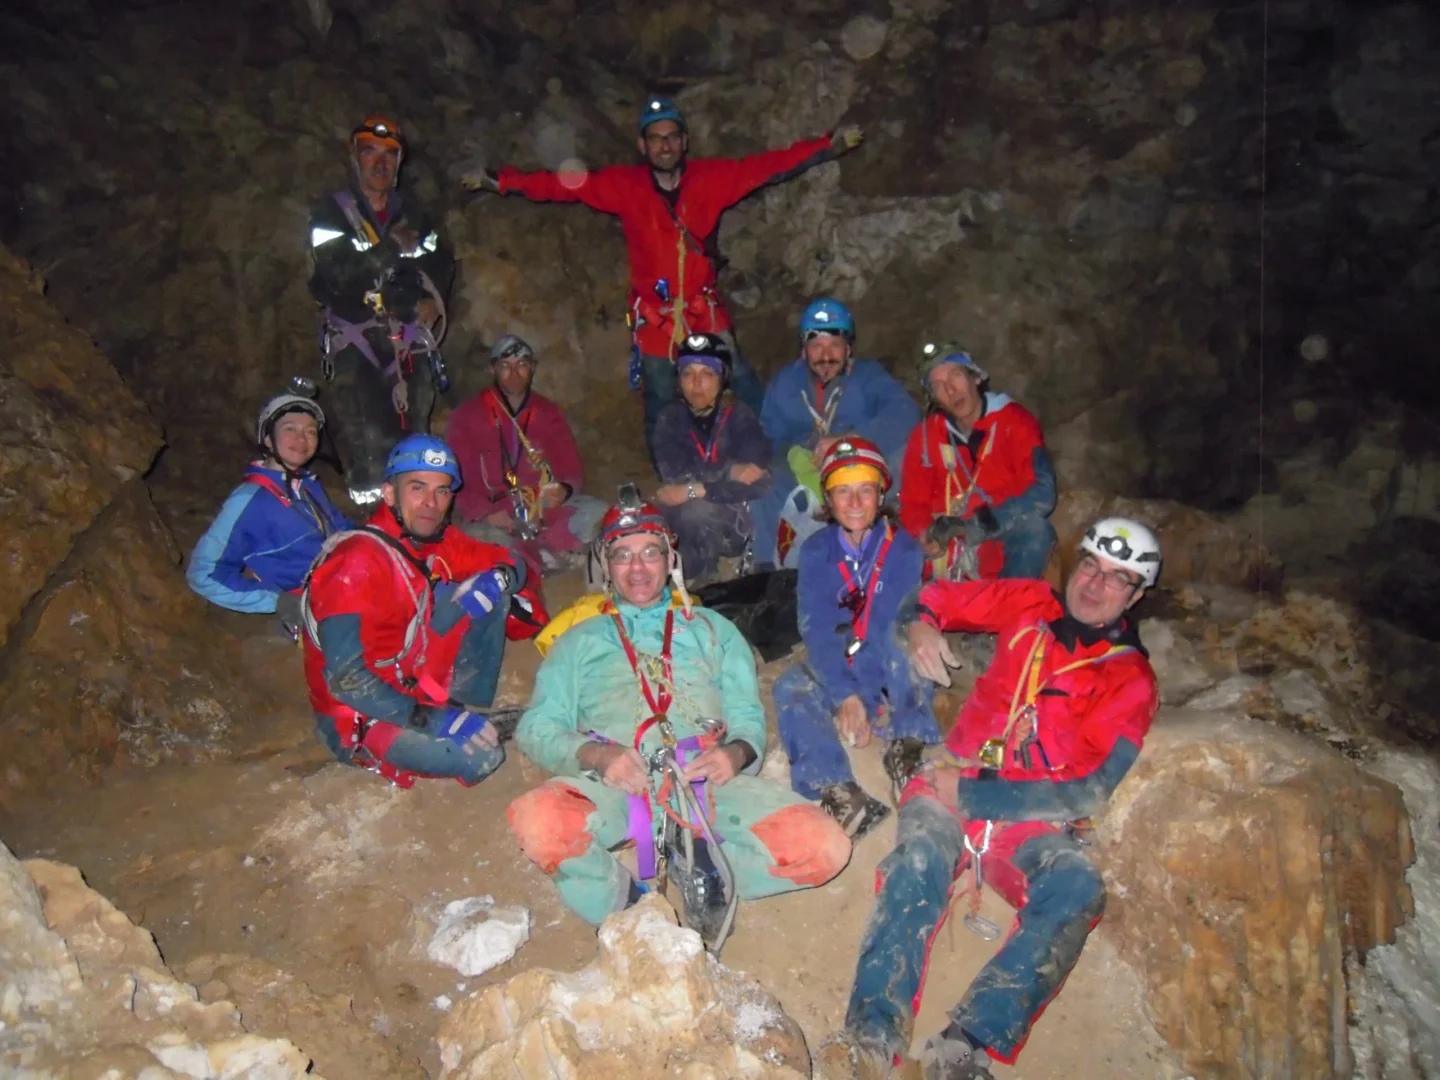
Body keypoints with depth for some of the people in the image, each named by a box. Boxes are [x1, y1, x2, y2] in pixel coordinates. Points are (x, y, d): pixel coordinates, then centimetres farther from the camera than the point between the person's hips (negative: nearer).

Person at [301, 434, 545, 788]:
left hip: (417, 687, 8)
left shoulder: (435, 540, -3)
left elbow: (505, 560, 9)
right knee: (481, 756, -30)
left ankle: (472, 711, 0)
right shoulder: (358, 560, -25)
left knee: (491, 583, -2)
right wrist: (427, 719, -33)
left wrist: (501, 576, -16)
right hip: (359, 719, -8)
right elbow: (345, 677, -29)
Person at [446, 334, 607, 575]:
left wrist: (564, 490, -18)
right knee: (480, 537, -37)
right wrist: (486, 512, -21)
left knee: (596, 512, -22)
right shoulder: (467, 417, 1)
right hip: (492, 517, -3)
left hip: (544, 509, 3)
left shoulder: (548, 413, 10)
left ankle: (530, 557, -24)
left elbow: (570, 468, 7)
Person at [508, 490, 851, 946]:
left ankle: (698, 865, -7)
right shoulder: (579, 642, 26)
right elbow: (537, 729, 13)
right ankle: (628, 909, -12)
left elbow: (748, 717, 18)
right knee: (536, 820, -36)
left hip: (707, 782, 1)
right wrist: (595, 755, -10)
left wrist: (737, 753, -8)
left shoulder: (712, 630, 29)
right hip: (613, 786, 0)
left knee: (825, 846, -25)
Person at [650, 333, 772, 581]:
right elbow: (675, 475, -16)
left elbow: (758, 482, -20)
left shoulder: (739, 415, -5)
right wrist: (729, 471, -23)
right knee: (694, 512, -30)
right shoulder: (670, 419, 1)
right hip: (694, 524, 2)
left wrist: (693, 491, -24)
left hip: (739, 520, -2)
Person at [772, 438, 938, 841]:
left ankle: (904, 745, -28)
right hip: (833, 674, 2)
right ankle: (837, 789, -42)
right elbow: (816, 630, -13)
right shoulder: (816, 551, -4)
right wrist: (844, 695, -26)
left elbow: (891, 628, -18)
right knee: (790, 688, -28)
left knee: (906, 636, -32)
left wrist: (861, 698, -28)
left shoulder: (902, 549, -9)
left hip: (888, 679, -1)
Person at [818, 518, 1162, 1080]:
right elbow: (936, 595, 25)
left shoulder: (1130, 679, 6)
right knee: (919, 859, -32)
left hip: (1034, 816, -1)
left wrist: (971, 795, -14)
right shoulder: (1030, 603, 14)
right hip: (954, 784, 1)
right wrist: (921, 625, -1)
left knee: (1078, 888, -33)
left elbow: (1088, 791, -6)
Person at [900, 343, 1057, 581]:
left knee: (1033, 527, -32)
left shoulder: (1014, 421, -5)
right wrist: (925, 535, -16)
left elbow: (1040, 494, -17)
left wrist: (972, 526, -24)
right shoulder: (925, 436, 5)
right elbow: (913, 504, 8)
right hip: (948, 550, 3)